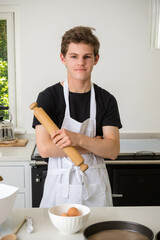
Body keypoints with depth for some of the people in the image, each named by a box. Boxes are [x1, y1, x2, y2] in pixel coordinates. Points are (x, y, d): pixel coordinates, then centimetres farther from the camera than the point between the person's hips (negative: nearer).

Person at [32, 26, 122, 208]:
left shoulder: (106, 100, 0)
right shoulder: (48, 97, -6)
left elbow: (113, 150, -7)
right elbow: (45, 149, -15)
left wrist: (78, 139, -24)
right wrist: (95, 145, -13)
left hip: (95, 185, 2)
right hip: (60, 184, -2)